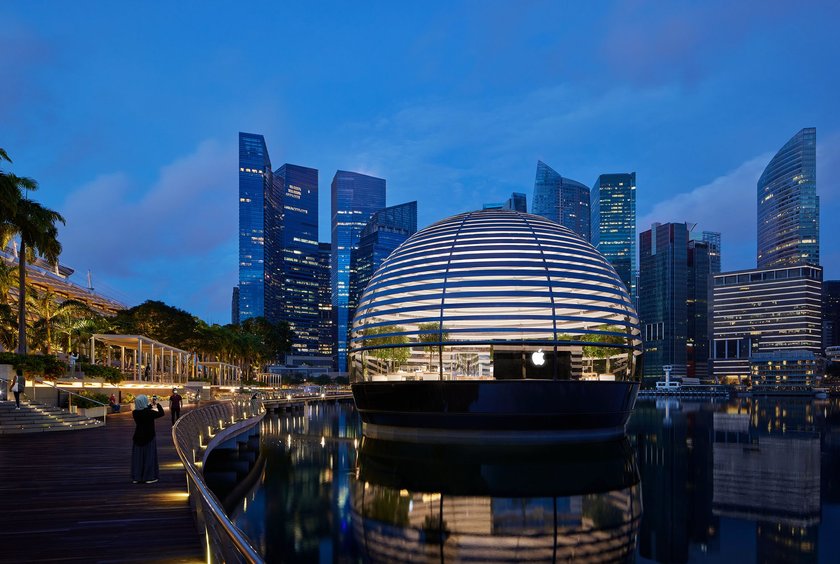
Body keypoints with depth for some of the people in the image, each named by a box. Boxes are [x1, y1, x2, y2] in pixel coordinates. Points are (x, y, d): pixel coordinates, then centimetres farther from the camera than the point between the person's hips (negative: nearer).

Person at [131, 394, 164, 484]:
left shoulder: (135, 413, -5)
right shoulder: (149, 412, -18)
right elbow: (161, 413, -4)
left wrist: (152, 405, 19)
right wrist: (157, 404, 9)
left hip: (138, 437, 4)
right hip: (149, 437, -4)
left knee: (137, 457, 10)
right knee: (149, 456, 4)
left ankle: (136, 477, 14)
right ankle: (148, 477, 6)